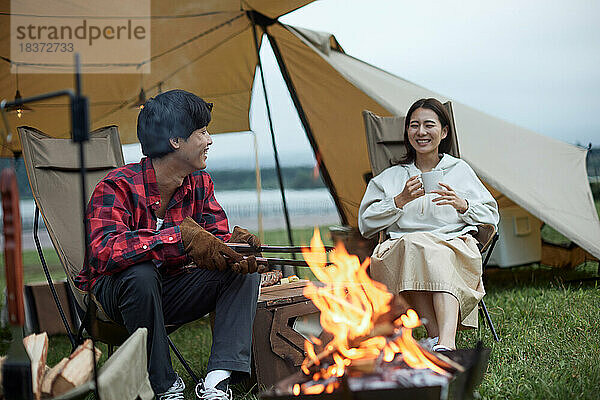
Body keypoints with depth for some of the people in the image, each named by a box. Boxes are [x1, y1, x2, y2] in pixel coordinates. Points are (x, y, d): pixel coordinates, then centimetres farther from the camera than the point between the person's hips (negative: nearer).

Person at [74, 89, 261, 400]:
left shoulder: (199, 184, -3)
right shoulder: (118, 187, -24)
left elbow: (216, 239, 0)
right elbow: (102, 252, -39)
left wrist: (235, 246, -27)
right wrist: (181, 235, -45)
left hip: (172, 290, 6)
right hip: (115, 291, -5)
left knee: (243, 272, -14)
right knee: (141, 273, -39)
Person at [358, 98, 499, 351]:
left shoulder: (460, 169, 22)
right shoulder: (390, 177, 22)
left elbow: (491, 214, 19)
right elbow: (366, 224, 13)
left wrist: (461, 205, -1)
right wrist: (400, 200, -2)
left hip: (455, 247, 0)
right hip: (401, 251, 1)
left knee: (439, 257, -38)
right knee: (413, 245, -37)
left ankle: (445, 343, -55)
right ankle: (439, 339, -43)